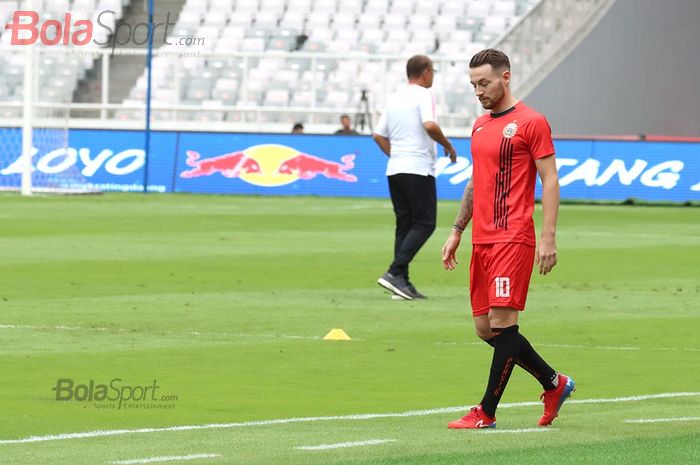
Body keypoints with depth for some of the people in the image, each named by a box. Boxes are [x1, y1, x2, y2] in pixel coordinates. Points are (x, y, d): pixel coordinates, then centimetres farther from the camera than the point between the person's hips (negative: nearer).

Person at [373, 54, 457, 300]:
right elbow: (429, 125, -22)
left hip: (394, 169, 8)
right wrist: (447, 145, -8)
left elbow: (378, 135, 14)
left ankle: (402, 282, 4)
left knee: (404, 224, 9)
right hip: (418, 169, -8)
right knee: (424, 223, -5)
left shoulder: (394, 98, 15)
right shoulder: (423, 95, -6)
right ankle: (394, 273, -18)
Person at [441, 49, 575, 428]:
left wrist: (548, 238, -14)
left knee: (502, 321, -11)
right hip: (481, 240, 8)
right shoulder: (480, 126, 17)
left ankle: (486, 413, -8)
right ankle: (554, 383, 21)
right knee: (485, 327, 6)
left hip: (513, 239, -8)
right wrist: (456, 231, 22)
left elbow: (550, 181, -8)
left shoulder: (531, 123, -6)